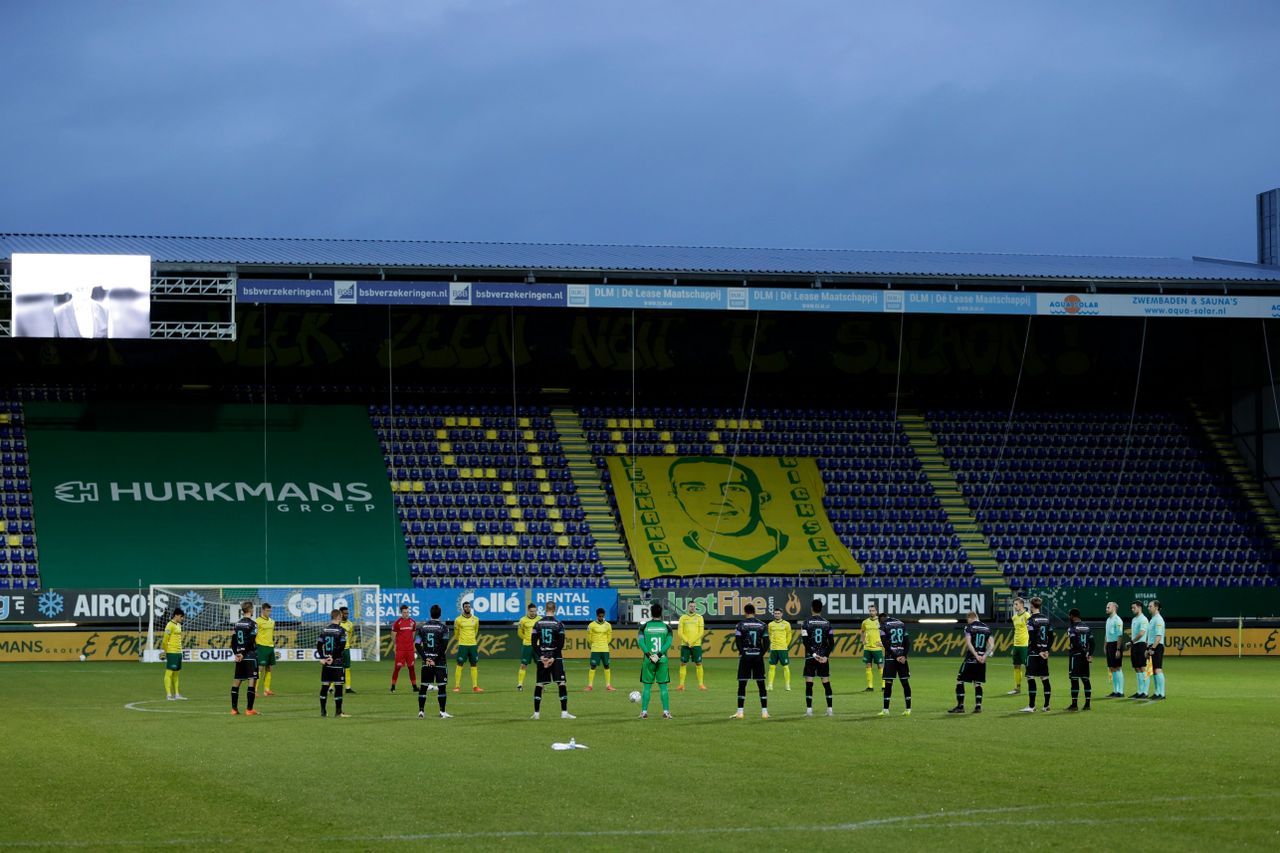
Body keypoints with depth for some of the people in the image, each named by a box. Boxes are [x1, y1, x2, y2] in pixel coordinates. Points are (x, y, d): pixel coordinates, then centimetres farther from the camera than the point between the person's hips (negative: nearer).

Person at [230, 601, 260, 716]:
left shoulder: (237, 623, 9)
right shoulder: (252, 623, -9)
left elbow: (233, 641, 5)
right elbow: (250, 642, -15)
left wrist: (236, 653, 1)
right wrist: (243, 654, -10)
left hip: (240, 656, 6)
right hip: (251, 656, -6)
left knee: (236, 681, 11)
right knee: (252, 681, -4)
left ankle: (234, 709, 13)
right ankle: (249, 710, -7)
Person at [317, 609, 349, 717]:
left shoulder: (324, 629, 9)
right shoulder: (341, 630, -7)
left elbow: (319, 645, 4)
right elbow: (341, 647, -15)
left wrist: (322, 658, -1)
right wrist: (333, 658, -10)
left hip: (326, 662, 5)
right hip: (337, 662, -5)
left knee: (324, 686, 9)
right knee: (338, 686, -1)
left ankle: (323, 711, 12)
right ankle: (338, 712, -3)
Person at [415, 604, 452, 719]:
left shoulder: (422, 627, 5)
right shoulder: (443, 627, -6)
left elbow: (417, 644, 0)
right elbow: (444, 646, -13)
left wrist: (425, 658, -2)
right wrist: (436, 659, -9)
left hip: (426, 661, 3)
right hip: (440, 662, -3)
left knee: (423, 687, 8)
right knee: (442, 687, 1)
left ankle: (421, 711, 6)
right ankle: (442, 712, -1)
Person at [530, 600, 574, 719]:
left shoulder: (537, 624, 3)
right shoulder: (558, 624, -5)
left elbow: (534, 643, 0)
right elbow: (561, 644, -10)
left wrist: (541, 656, -3)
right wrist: (553, 658, -8)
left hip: (542, 657, 3)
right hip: (556, 657, -3)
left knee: (538, 685, 8)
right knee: (562, 684, 0)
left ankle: (536, 713, 8)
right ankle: (564, 712, -7)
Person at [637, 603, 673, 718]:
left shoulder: (644, 626, 3)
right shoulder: (666, 627, 4)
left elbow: (641, 642, -7)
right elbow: (668, 643, -7)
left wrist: (649, 655, -14)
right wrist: (659, 654, -14)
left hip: (648, 660, 0)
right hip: (662, 659, 0)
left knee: (646, 686, 6)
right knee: (663, 686, 5)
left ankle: (644, 712, 4)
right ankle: (666, 712, 1)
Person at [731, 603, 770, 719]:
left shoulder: (741, 625, -2)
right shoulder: (762, 625, 5)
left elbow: (738, 642, -10)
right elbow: (766, 642, -1)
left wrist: (743, 653, -4)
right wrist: (761, 654, 1)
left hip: (745, 656, -2)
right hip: (758, 657, 2)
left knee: (742, 685, 2)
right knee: (761, 684, 8)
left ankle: (740, 712, 0)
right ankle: (764, 711, 6)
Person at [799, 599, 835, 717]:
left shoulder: (806, 623, -4)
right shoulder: (827, 623, 4)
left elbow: (805, 641, -11)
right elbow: (831, 642, -1)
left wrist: (813, 654, -10)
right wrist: (826, 656, -3)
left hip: (810, 657, -2)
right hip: (824, 656, 2)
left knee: (809, 683, 0)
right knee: (826, 682, 6)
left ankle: (809, 709, -4)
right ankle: (830, 709, 5)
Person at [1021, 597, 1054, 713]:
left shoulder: (1031, 620, -10)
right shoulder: (1046, 619, 11)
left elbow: (1032, 638, -17)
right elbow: (1051, 637, 10)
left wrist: (1039, 651, -12)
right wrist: (1046, 650, 6)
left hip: (1033, 653, -7)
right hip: (1044, 653, 7)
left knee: (1030, 678, -6)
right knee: (1045, 679, 10)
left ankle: (1031, 706, -10)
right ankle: (1046, 705, 12)